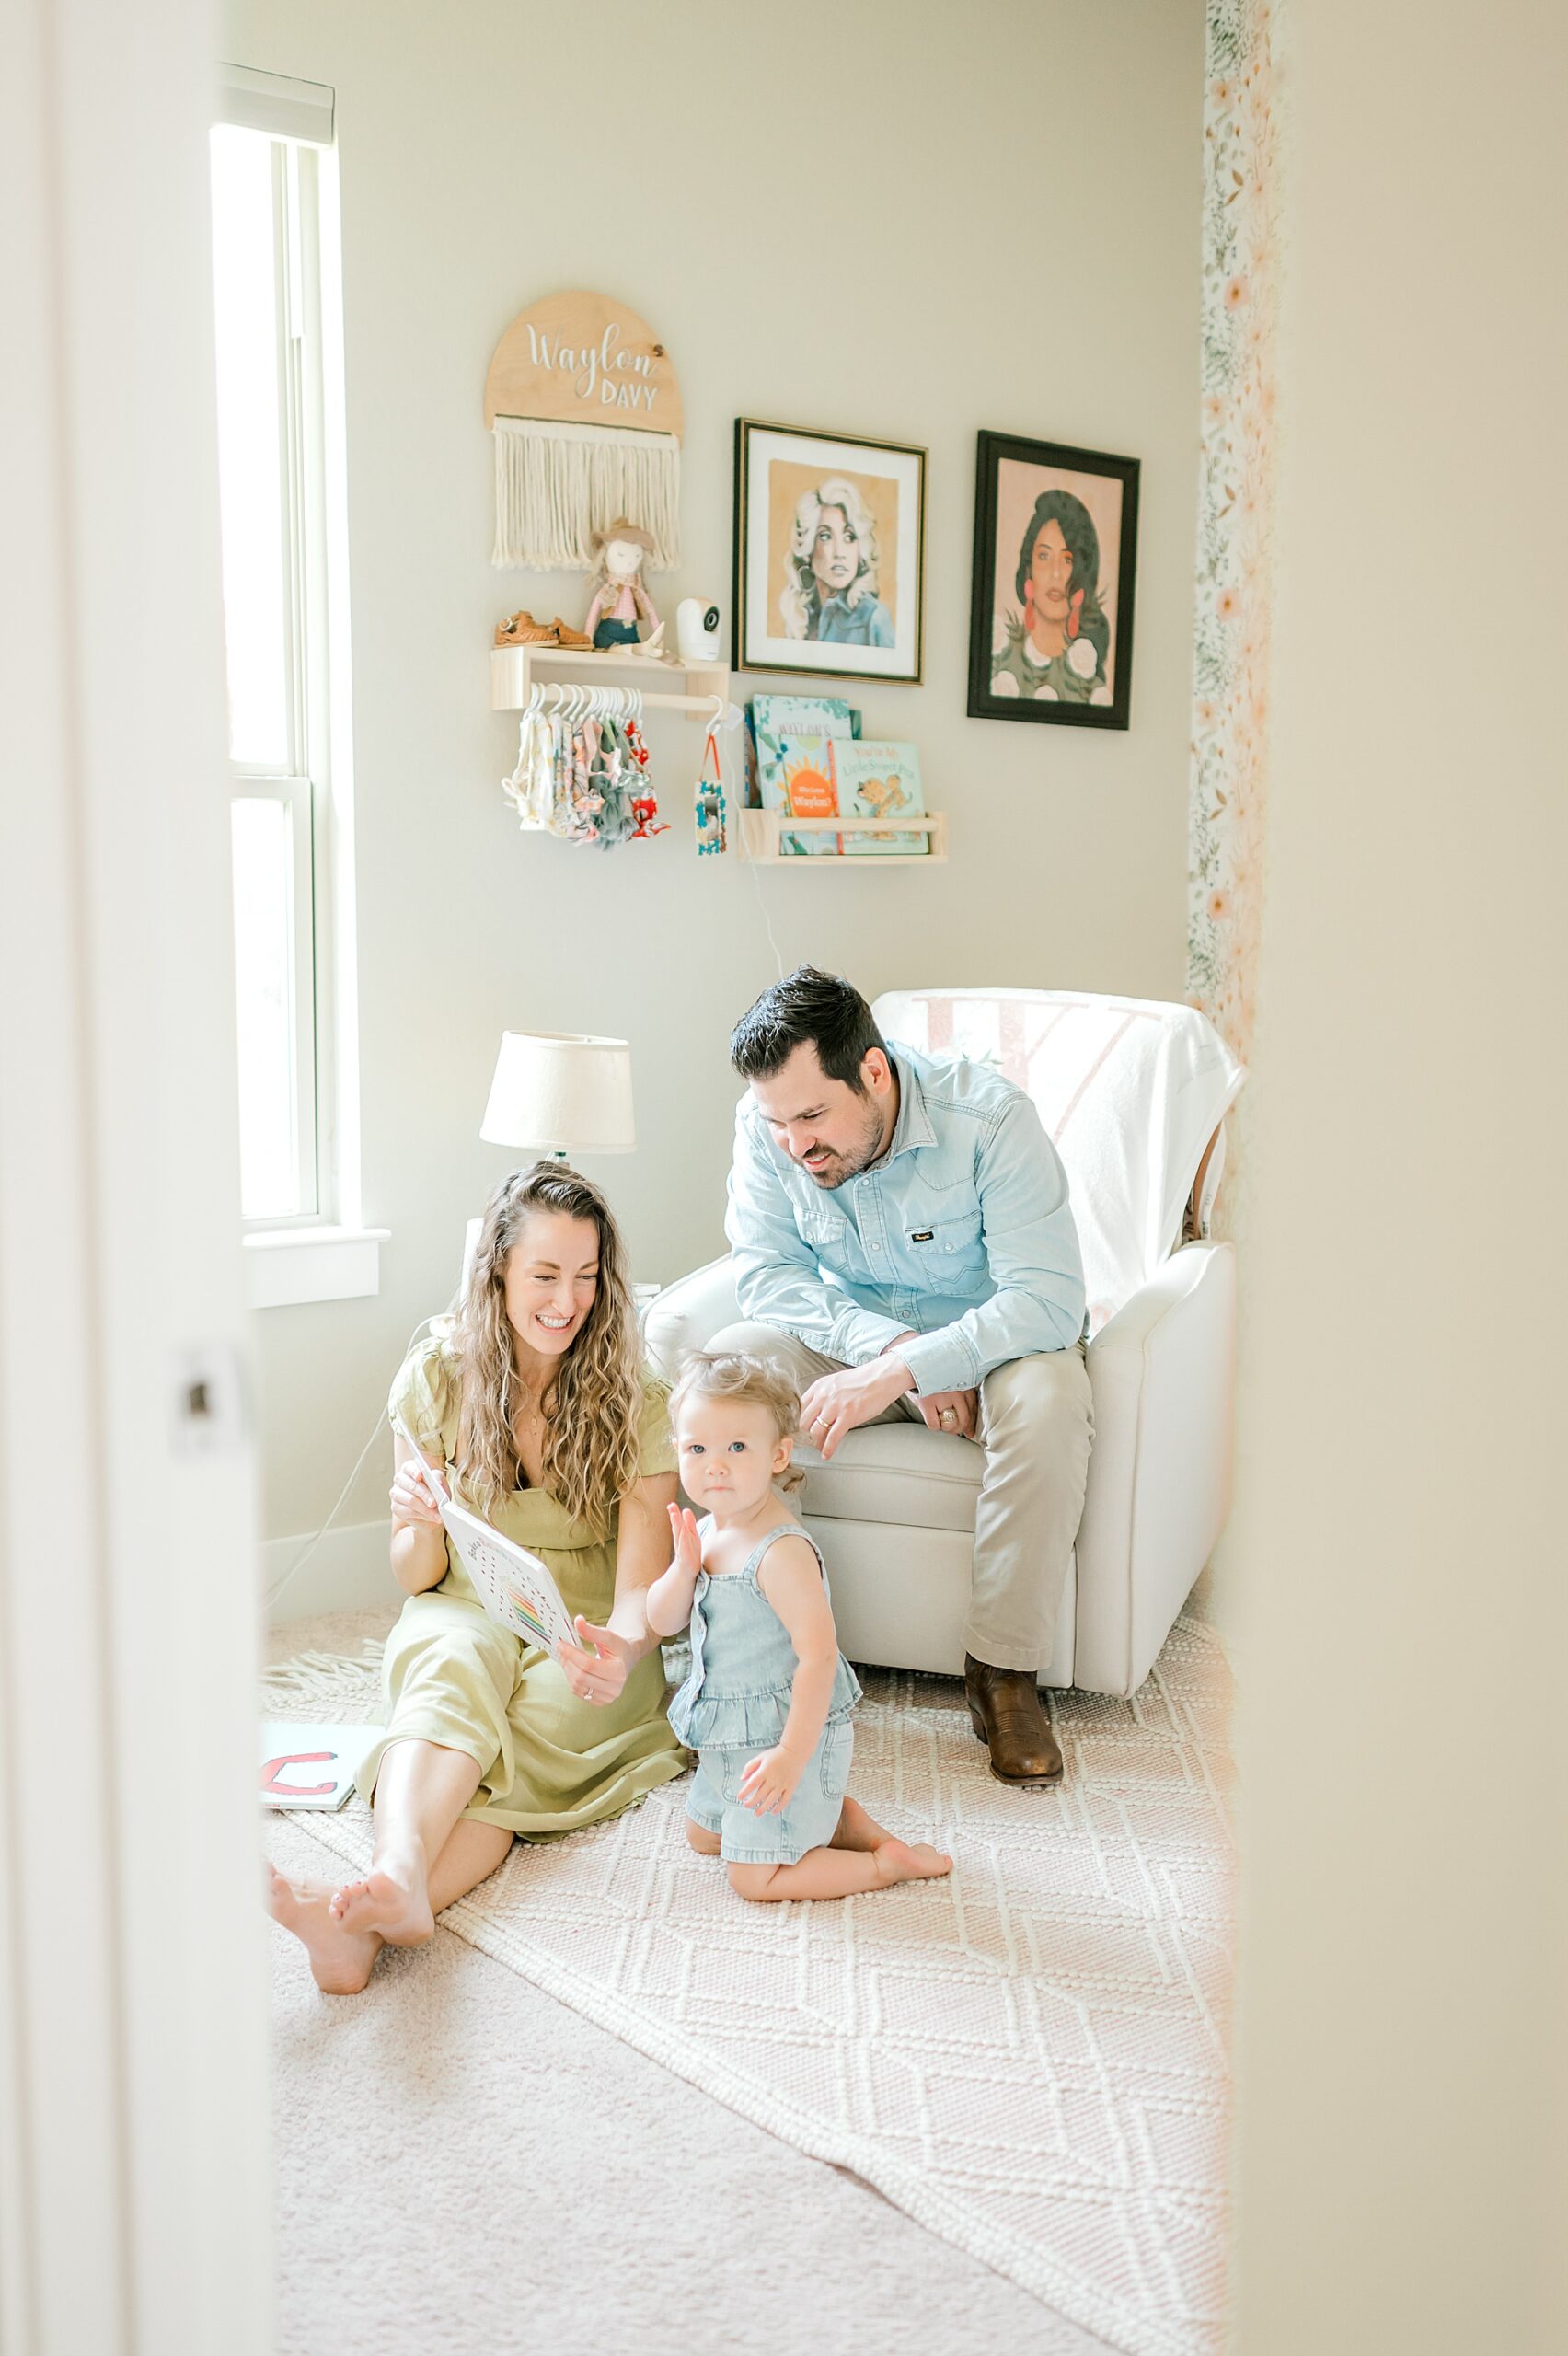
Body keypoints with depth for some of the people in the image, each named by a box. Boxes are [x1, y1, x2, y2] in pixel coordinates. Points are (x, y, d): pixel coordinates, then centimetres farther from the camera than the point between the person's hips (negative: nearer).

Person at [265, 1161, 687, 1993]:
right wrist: (420, 1526, -23)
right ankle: (398, 1874, -62)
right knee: (454, 1663, -35)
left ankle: (369, 1916, -57)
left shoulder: (637, 1403, -7)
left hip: (585, 1642, -1)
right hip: (466, 1615, 1)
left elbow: (642, 1586, -15)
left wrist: (622, 1646, -39)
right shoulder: (436, 1376, -2)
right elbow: (416, 1579, 2)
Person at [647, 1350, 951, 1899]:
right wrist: (684, 1568, -17)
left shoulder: (782, 1552, -28)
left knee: (754, 1878, -4)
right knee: (703, 1834, 27)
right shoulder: (706, 1530, 0)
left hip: (790, 1736, -10)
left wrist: (792, 1756, -30)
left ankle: (889, 1861, 8)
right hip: (732, 1739, 10)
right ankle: (834, 1817, 27)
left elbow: (819, 1656, -29)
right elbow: (662, 1622, 3)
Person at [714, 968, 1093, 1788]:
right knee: (725, 1363, -24)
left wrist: (900, 1371, -40)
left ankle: (1003, 1669, -19)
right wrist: (891, 1343, -28)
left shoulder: (989, 1117, -28)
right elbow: (767, 1272, -13)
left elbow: (1048, 1300, -31)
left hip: (995, 1340, -3)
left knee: (1046, 1398, -36)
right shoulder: (766, 1125, -16)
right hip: (855, 1337, 3)